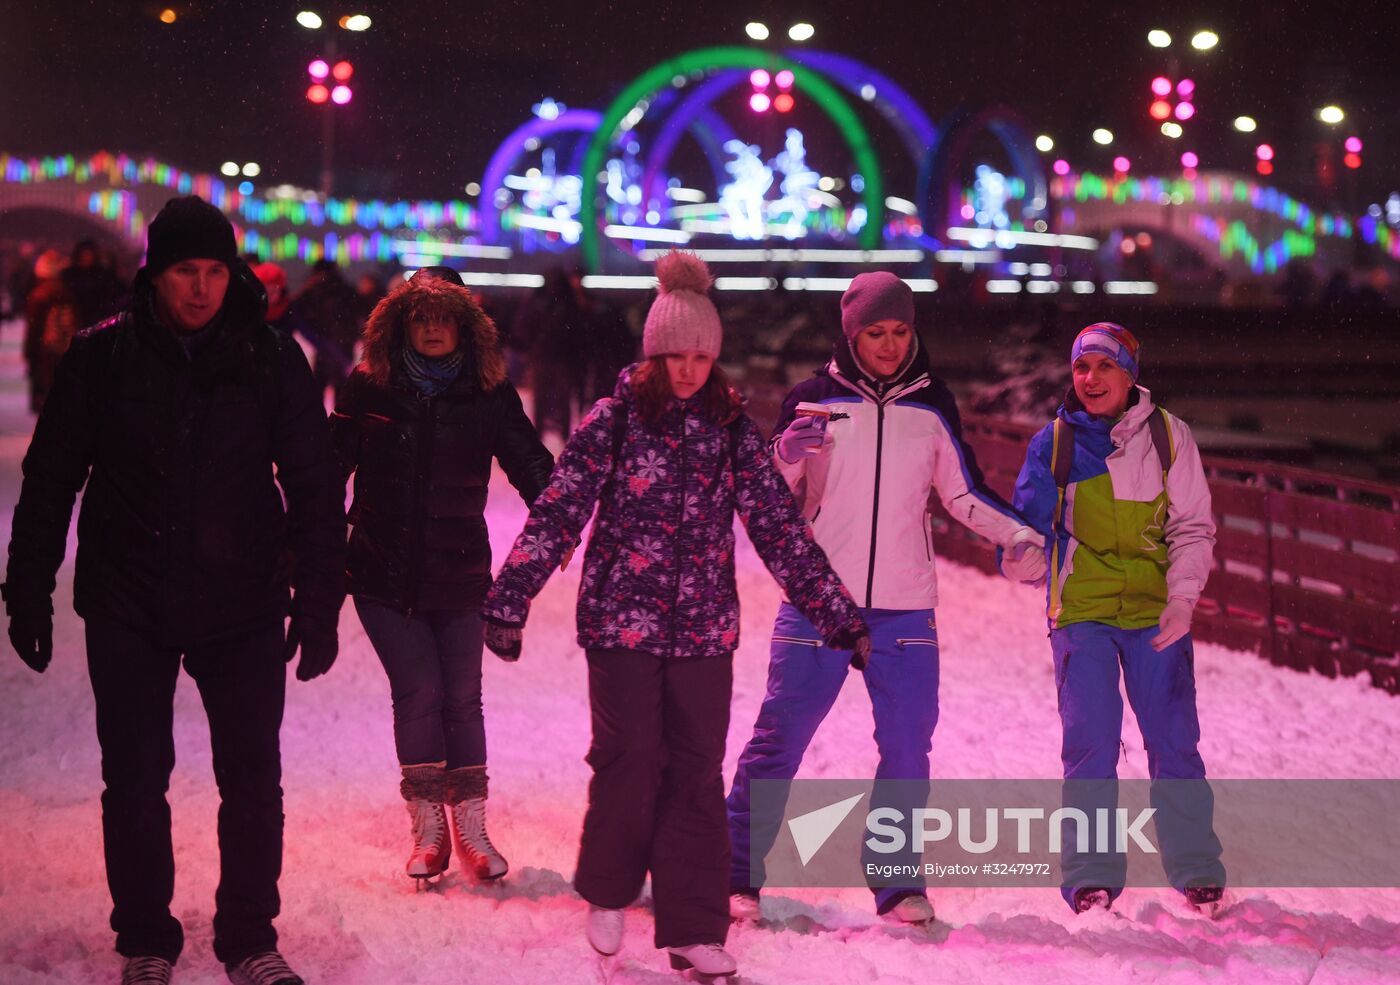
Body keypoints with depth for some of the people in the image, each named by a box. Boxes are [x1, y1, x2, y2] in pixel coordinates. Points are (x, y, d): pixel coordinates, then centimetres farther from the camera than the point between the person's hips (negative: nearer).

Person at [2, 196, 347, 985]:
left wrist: (319, 601, -3)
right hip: (128, 608, 0)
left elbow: (315, 489, 0)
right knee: (135, 781, 7)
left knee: (253, 782, 6)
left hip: (243, 603, 0)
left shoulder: (272, 359, -4)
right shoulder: (102, 358, -4)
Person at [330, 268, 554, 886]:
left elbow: (530, 466, 1)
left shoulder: (489, 395, 1)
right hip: (384, 574, -1)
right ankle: (428, 832, 5)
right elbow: (331, 464, 3)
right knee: (418, 693, -6)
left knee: (462, 700, 3)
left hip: (458, 575, 1)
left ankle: (471, 830, 15)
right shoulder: (369, 389, 0)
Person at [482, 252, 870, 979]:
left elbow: (780, 530, 8)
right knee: (629, 763, -4)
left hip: (704, 632, 2)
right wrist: (508, 604, -10)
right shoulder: (615, 421, -2)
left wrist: (840, 617, 7)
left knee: (696, 776, 1)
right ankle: (607, 894, 21)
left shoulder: (733, 432, 5)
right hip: (622, 623, -2)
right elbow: (555, 515, -4)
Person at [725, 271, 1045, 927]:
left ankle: (899, 884, 15)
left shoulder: (931, 405, 7)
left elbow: (963, 492, 14)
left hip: (905, 609, 2)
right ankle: (737, 876, 6)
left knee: (907, 748, 4)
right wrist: (789, 454, -17)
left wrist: (1016, 532, -3)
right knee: (778, 739, -2)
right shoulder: (815, 399, 1)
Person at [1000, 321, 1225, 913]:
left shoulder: (1168, 436, 2)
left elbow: (1192, 527, 6)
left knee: (1173, 742, 0)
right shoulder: (1054, 442, 3)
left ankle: (1197, 872, 13)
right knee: (1089, 743, -7)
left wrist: (1183, 596, -7)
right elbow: (1031, 523, 4)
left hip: (1156, 613, 0)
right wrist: (1023, 556, -18)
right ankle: (1091, 878, 3)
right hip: (1081, 613, 0)